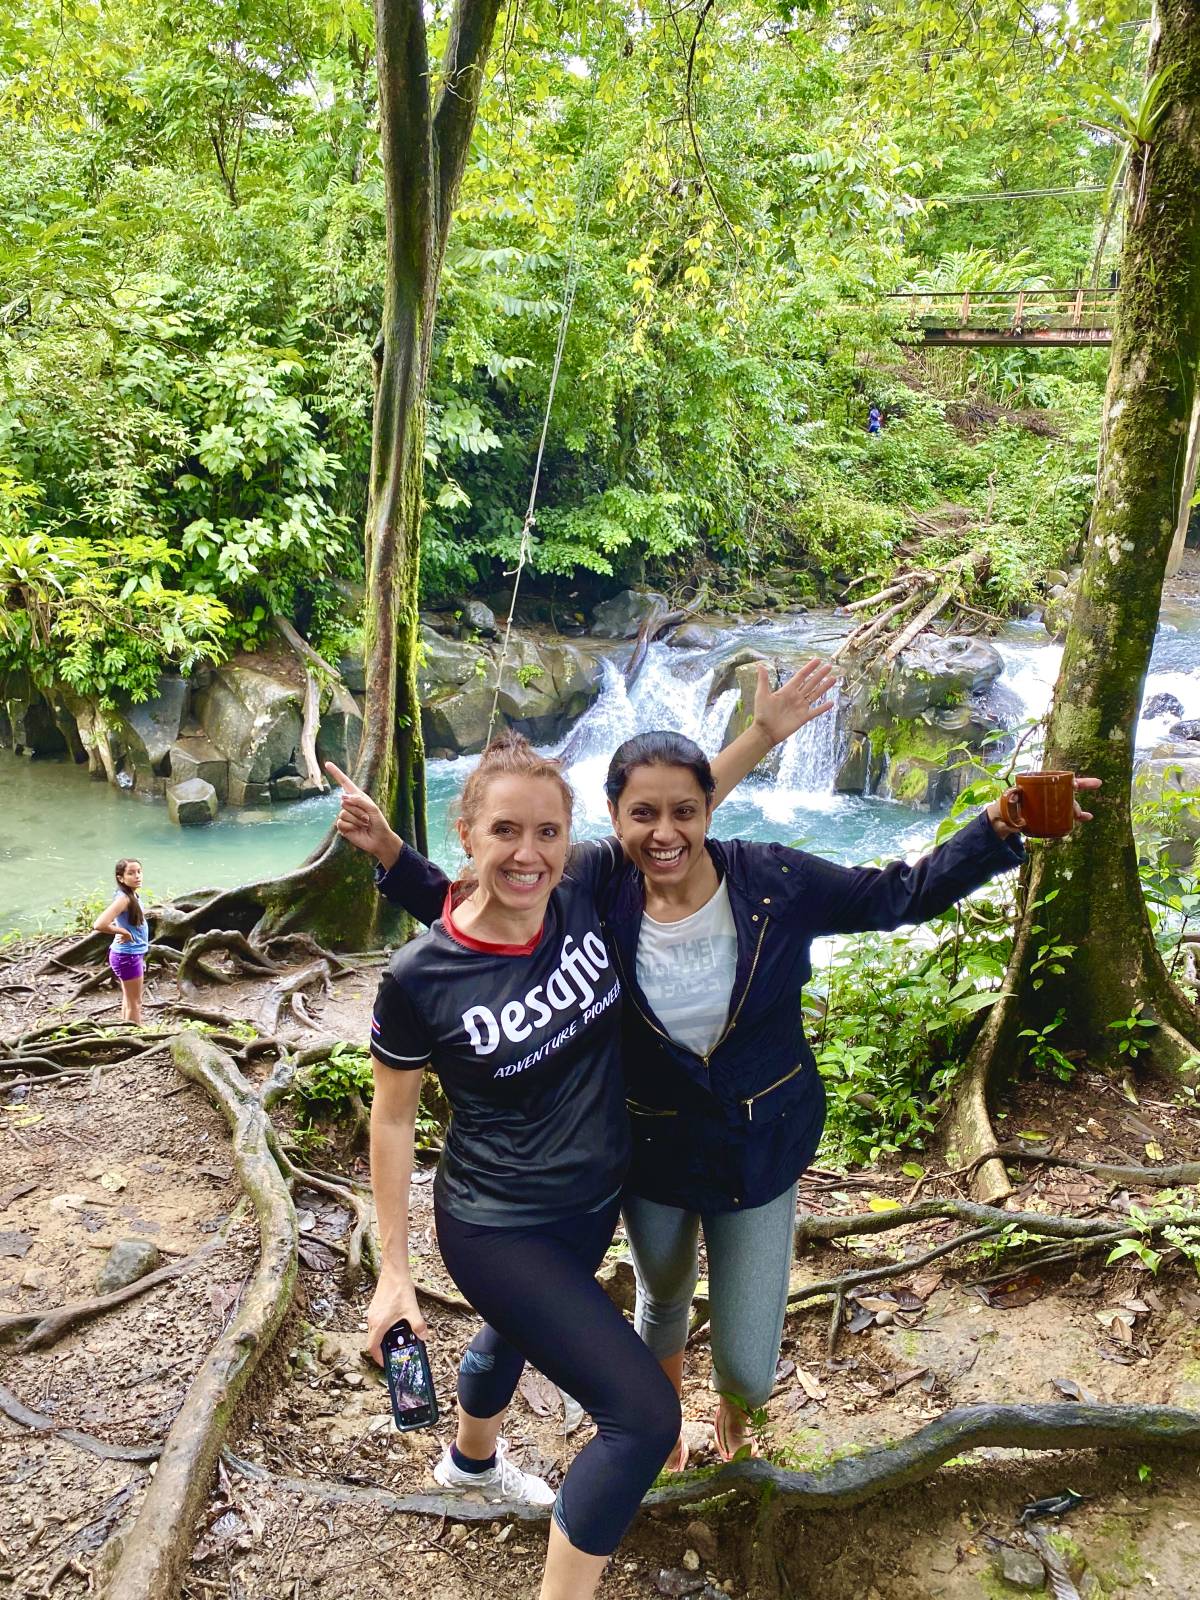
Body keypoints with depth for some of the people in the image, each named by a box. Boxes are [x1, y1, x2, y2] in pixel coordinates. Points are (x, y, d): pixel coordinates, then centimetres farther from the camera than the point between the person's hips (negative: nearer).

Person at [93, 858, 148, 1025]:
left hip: (132, 954, 9)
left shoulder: (133, 896, 3)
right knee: (135, 1003, 3)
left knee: (128, 1000, 20)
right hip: (128, 956, -9)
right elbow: (99, 924, -34)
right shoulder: (124, 898, -23)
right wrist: (124, 932, -21)